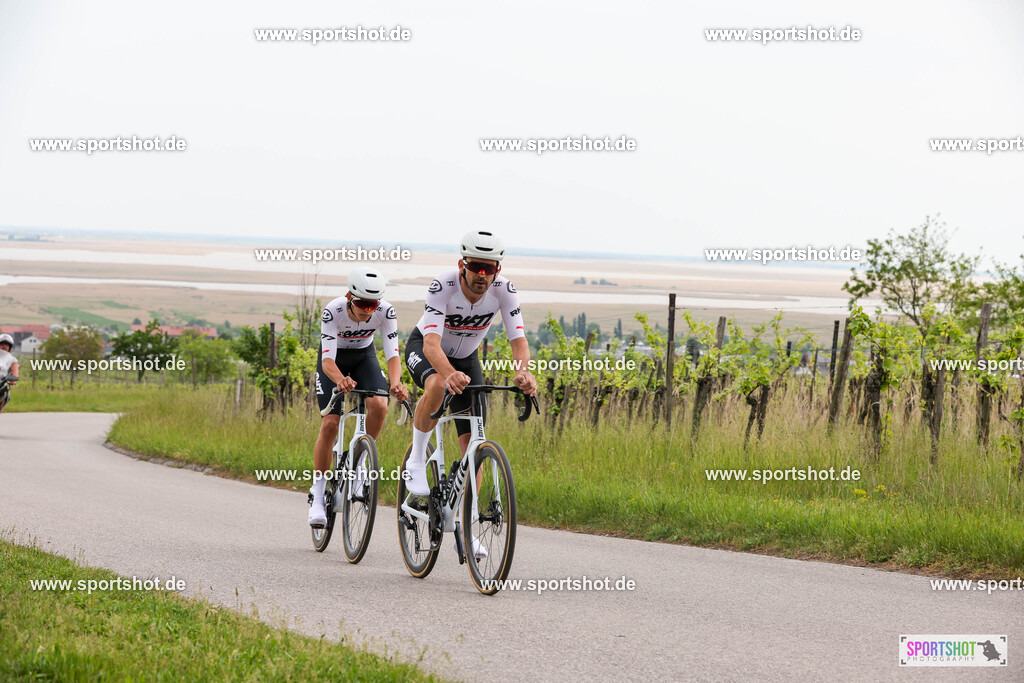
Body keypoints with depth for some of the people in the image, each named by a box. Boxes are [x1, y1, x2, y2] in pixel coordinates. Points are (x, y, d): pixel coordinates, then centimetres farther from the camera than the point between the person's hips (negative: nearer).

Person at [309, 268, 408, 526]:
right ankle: (318, 496, -4)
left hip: (364, 357, 2)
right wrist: (340, 380, -61)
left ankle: (358, 463, -3)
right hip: (335, 361, -2)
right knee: (330, 423, -15)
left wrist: (395, 383, -53)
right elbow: (328, 360, -39)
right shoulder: (333, 312, -34)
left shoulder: (386, 312, -28)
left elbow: (392, 354, -32)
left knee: (379, 406, -26)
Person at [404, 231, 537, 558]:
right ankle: (417, 460, -16)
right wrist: (450, 374, -65)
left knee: (473, 442, -5)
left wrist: (522, 372, -53)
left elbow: (519, 340, -31)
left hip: (465, 357, 4)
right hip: (424, 349, -4)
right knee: (437, 386, -40)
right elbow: (432, 343, -45)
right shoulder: (443, 286, -35)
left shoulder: (503, 290, -26)